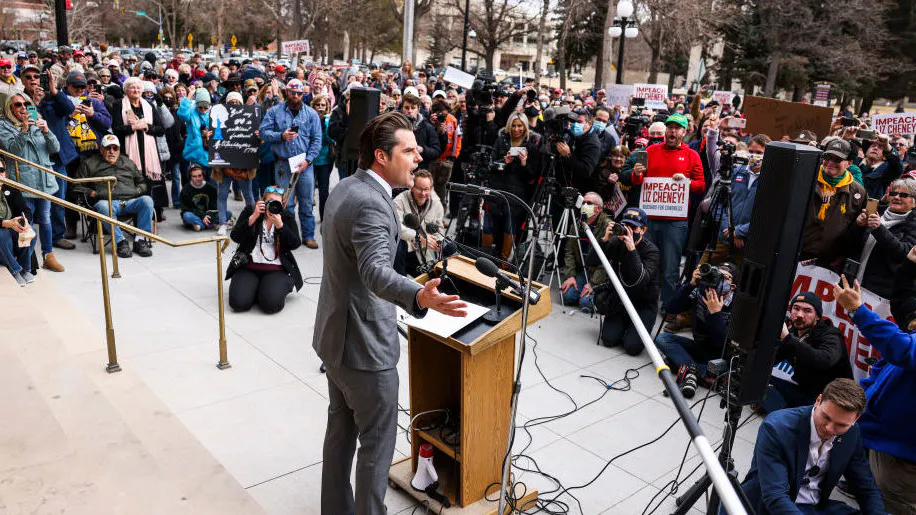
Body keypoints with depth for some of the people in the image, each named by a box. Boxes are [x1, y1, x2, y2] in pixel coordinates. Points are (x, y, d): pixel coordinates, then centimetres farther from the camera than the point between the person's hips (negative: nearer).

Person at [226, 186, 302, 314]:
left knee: (271, 304, -25)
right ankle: (254, 288, 12)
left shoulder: (287, 217, 6)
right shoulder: (249, 211, 6)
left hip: (276, 269, -1)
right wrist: (254, 216, -16)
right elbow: (235, 237, -6)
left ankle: (279, 288, 10)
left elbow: (295, 244, -6)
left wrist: (279, 225, -19)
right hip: (248, 267, 1)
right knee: (239, 303, -20)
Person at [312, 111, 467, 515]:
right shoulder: (370, 203, -25)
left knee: (341, 429, 21)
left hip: (335, 334, 10)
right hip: (363, 343, -10)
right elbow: (376, 272, -41)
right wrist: (420, 298, -58)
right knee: (377, 441, 6)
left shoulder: (344, 188, 6)